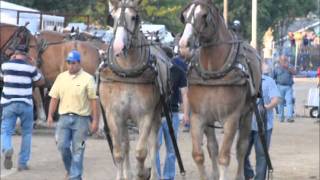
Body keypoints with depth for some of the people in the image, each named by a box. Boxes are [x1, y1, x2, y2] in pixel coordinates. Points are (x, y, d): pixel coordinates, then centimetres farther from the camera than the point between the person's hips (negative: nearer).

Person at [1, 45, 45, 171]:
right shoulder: (30, 68, -7)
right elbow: (41, 82, 9)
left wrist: (11, 60, 23)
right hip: (26, 104, -1)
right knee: (27, 133, 14)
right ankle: (22, 162, 11)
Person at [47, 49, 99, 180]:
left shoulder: (87, 79, -2)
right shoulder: (61, 77, 9)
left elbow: (93, 100, -4)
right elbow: (54, 98, 11)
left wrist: (95, 120, -8)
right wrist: (50, 115, 3)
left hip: (81, 118, -3)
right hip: (64, 117, 3)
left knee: (77, 150, -1)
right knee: (62, 146, -3)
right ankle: (70, 169, 22)